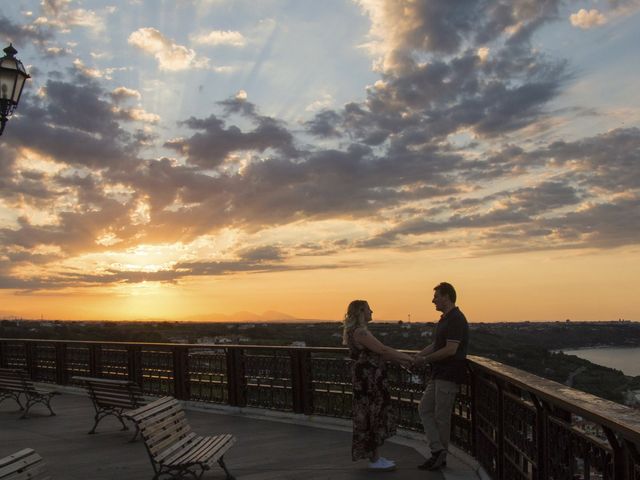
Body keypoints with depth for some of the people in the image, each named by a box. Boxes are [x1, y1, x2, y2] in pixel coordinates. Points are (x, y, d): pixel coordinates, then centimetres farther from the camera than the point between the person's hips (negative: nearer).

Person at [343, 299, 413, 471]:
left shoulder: (359, 331, 15)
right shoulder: (360, 332, -18)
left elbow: (378, 353, 16)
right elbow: (382, 349, -21)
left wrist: (400, 360, 10)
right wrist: (405, 357, -10)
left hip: (370, 379, 10)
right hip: (368, 380, -10)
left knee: (372, 417, 13)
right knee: (372, 418, -3)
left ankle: (374, 457, 21)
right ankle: (374, 460, 5)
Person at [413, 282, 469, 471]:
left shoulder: (456, 319, -17)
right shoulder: (445, 319, 15)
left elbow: (450, 350, -23)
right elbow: (435, 344, 19)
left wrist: (425, 359, -16)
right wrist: (418, 356, 5)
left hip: (449, 375, -10)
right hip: (439, 375, 10)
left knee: (441, 416, -1)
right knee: (425, 408, 9)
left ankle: (440, 457, 11)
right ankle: (437, 450, 7)